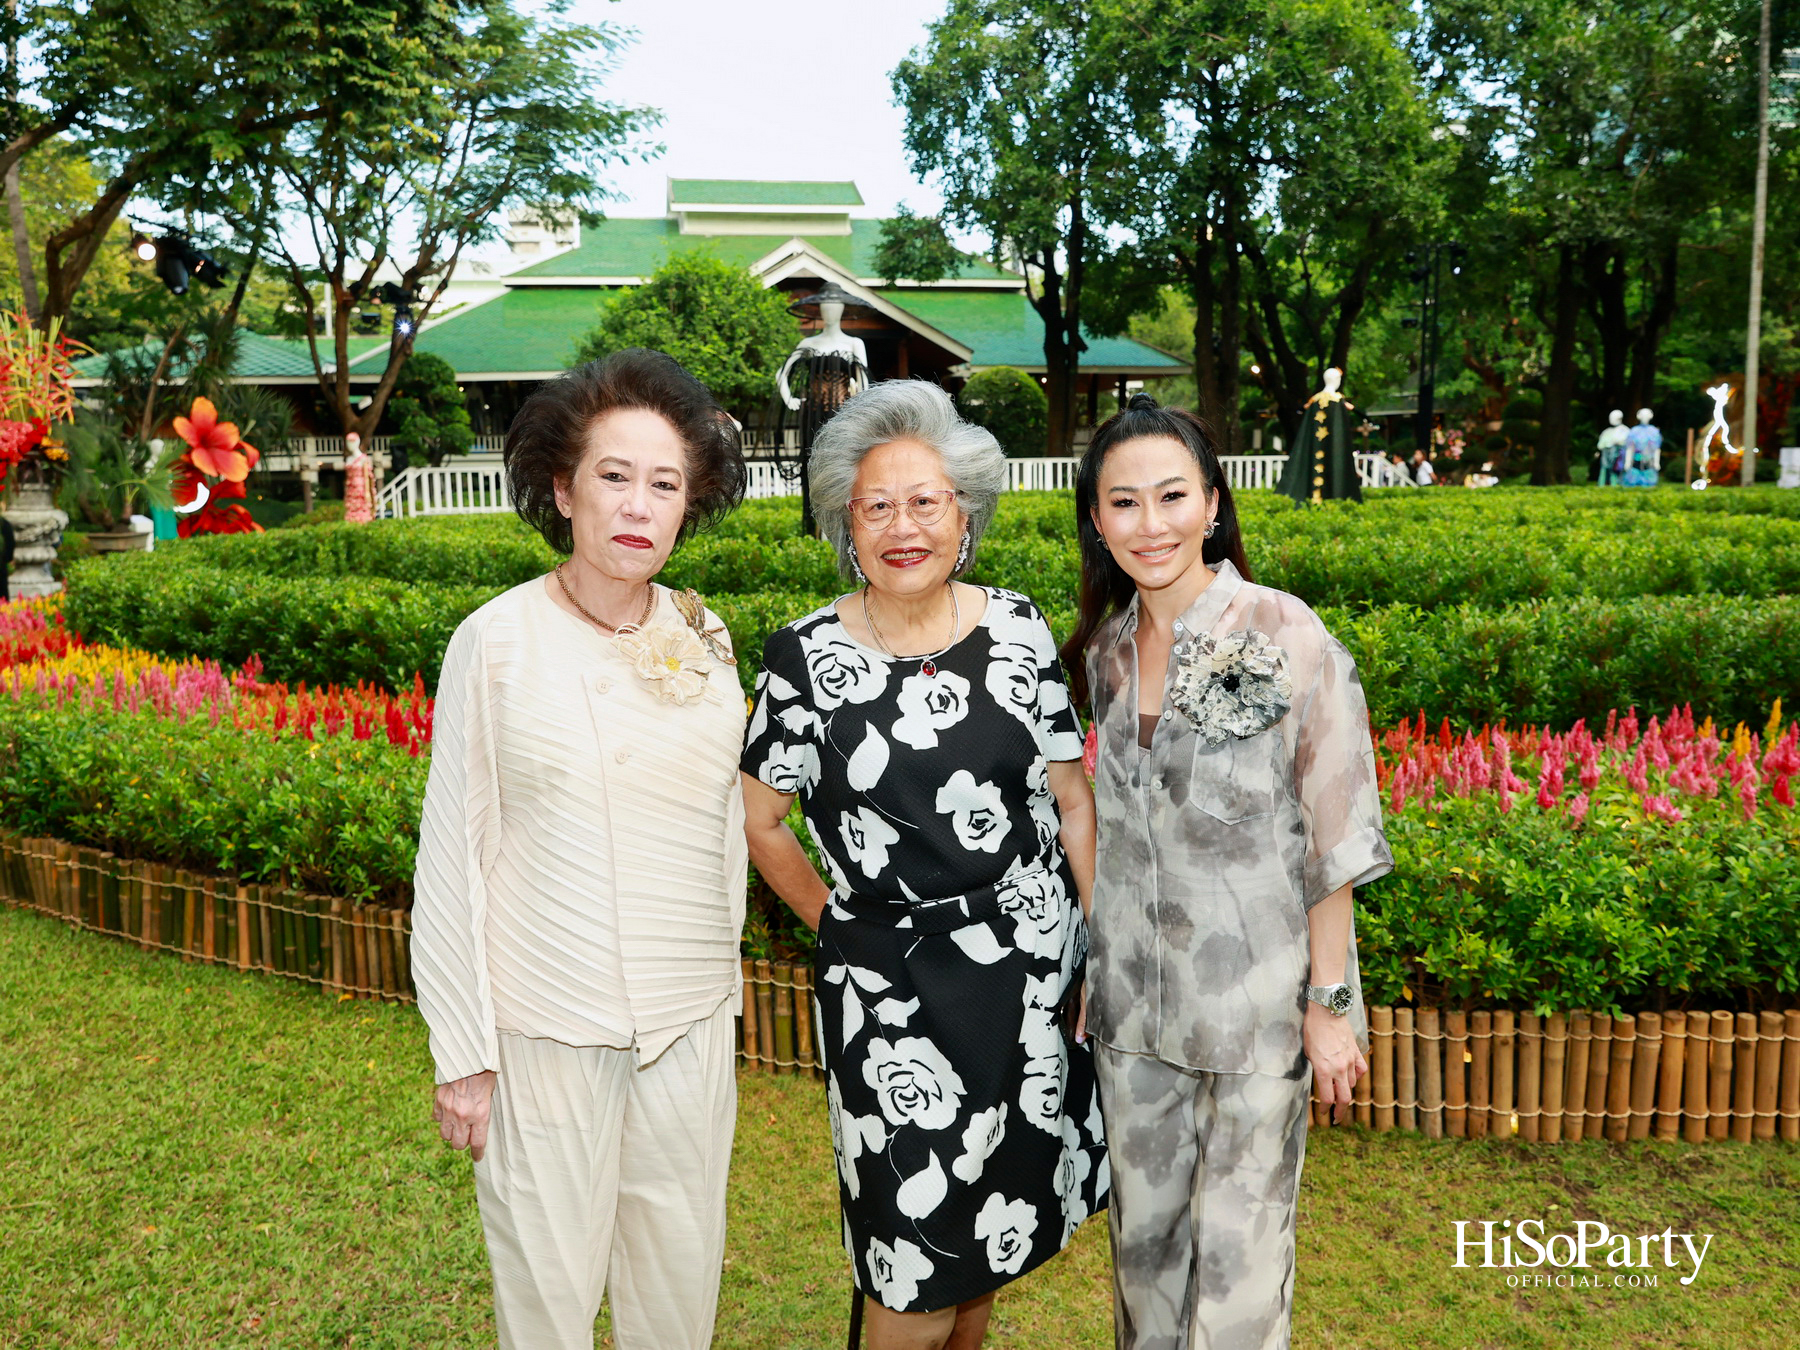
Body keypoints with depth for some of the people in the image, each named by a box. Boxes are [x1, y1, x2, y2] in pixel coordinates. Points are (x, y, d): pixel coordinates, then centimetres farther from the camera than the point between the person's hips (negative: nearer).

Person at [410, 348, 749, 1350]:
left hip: (692, 1022, 3)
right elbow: (453, 854, -6)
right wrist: (463, 1054, -5)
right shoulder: (498, 640, -10)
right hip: (547, 1028, -3)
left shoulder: (704, 639, 1)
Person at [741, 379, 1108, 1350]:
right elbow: (757, 822, 0)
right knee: (920, 1240, 5)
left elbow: (1072, 800, 2)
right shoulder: (808, 657, -9)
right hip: (889, 984, -3)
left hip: (1031, 965, 3)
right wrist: (838, 924, 1)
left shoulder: (1017, 630, -2)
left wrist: (1109, 950, 1)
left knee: (998, 1210, 20)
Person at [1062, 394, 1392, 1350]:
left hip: (1254, 993, -5)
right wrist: (1093, 965, 13)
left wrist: (1329, 1004, -11)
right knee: (1142, 1228, 18)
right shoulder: (1107, 648, 3)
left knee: (1238, 1244, 9)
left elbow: (1336, 835, -11)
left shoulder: (1285, 637, -14)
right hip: (1132, 994, 5)